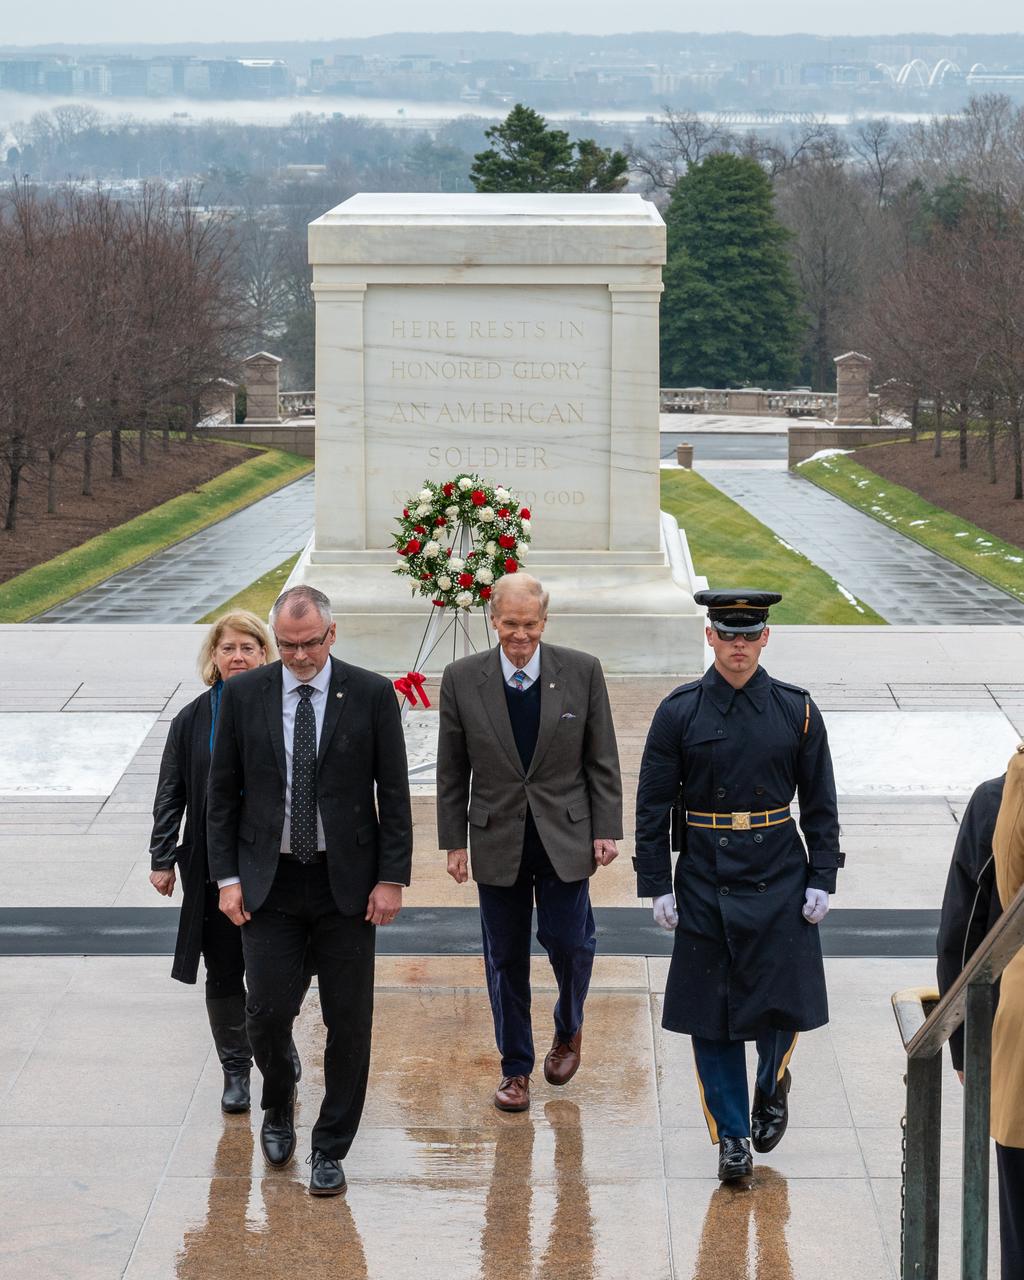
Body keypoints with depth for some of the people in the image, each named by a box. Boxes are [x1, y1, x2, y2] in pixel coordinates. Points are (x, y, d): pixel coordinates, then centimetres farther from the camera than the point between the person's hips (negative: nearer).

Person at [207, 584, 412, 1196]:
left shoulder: (371, 695, -4)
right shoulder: (244, 695, 0)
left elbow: (394, 793, -1)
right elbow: (223, 793, 5)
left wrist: (392, 879, -5)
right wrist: (227, 877, -1)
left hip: (347, 881, -1)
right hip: (269, 881, 1)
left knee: (349, 1020, 3)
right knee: (268, 1012, -3)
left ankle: (331, 1148, 17)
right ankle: (279, 1107, 28)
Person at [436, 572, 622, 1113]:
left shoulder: (582, 672, -5)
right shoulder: (462, 679, -5)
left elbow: (602, 759, 1)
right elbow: (452, 770, 2)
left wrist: (606, 829, -3)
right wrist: (454, 841, 1)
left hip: (565, 838, -1)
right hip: (497, 841, 1)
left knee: (568, 942, 0)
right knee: (506, 958, 8)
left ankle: (568, 1029, 30)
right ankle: (515, 1066, 21)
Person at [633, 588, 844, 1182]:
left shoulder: (797, 710, 0)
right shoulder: (679, 712, -3)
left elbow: (821, 804, 5)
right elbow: (652, 805, 0)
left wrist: (821, 881, -1)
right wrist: (658, 886, -4)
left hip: (779, 884, 0)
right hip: (704, 886, 0)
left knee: (784, 1003, -1)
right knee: (712, 1016, 2)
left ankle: (773, 1084, 31)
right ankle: (733, 1137, 15)